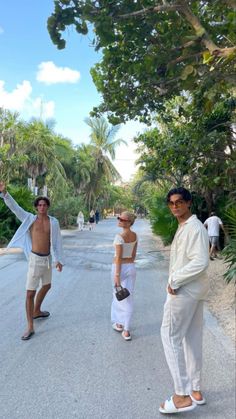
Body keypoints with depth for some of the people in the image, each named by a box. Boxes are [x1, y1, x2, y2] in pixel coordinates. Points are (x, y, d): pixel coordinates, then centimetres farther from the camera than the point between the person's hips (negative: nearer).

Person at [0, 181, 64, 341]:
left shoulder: (53, 222, 0)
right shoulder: (30, 219, -5)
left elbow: (57, 241, 3)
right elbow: (14, 207, -9)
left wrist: (59, 260, 3)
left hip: (47, 259, 5)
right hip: (35, 259, -4)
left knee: (47, 286, 22)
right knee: (30, 293, -4)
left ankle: (36, 311, 46)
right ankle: (30, 327, 5)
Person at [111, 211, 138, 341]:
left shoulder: (119, 237, -19)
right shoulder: (135, 235, 3)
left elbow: (118, 258, -21)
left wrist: (117, 276, -19)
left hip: (120, 267, -5)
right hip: (131, 267, 6)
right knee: (128, 298, 9)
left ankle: (119, 323, 32)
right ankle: (126, 330, 11)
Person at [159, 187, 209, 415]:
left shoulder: (194, 228, -19)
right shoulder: (183, 227, 12)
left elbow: (200, 262, -27)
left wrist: (174, 281, -20)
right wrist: (175, 281, 6)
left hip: (184, 291, -10)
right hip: (190, 290, 10)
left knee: (170, 337, 0)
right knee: (192, 339, 16)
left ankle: (182, 395, 11)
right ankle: (195, 390, 31)